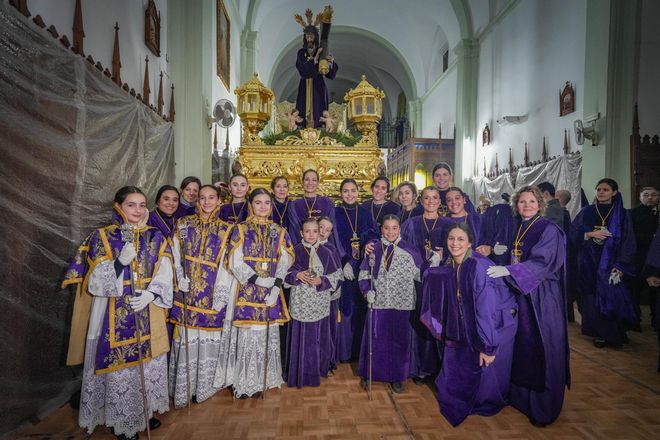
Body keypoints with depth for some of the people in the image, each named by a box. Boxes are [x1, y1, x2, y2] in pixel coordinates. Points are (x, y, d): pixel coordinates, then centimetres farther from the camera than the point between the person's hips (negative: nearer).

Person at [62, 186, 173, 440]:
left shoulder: (155, 237, 4)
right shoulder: (101, 238, -3)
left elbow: (165, 274, -2)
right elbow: (96, 282, -9)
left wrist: (151, 294, -19)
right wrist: (120, 262, -25)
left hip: (148, 315, 3)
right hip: (114, 316, -3)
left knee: (149, 363, 13)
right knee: (118, 365, 5)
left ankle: (147, 410, 34)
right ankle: (121, 419, 26)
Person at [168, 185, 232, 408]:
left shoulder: (225, 230, 3)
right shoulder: (183, 225, 6)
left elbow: (226, 265, -2)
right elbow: (176, 257, 5)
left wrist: (220, 295, -8)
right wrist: (181, 279, -11)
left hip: (212, 293, 0)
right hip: (187, 291, 1)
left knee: (209, 337, 6)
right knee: (186, 338, 4)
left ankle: (204, 386, 24)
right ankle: (183, 389, 20)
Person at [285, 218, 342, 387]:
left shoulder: (326, 252, 1)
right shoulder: (295, 251, -2)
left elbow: (337, 275, 3)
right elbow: (283, 273, 1)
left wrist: (322, 280, -13)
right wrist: (296, 275, -17)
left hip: (319, 303, 1)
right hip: (300, 302, -1)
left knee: (318, 337, 8)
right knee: (301, 338, 5)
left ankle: (317, 370, 29)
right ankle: (301, 374, 21)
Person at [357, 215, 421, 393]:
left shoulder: (410, 251, -4)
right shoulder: (373, 249, 2)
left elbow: (421, 275, -2)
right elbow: (364, 274, 7)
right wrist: (366, 291, -6)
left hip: (402, 305, -1)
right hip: (378, 303, 1)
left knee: (399, 341, 11)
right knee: (375, 340, 12)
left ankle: (397, 377, 30)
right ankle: (370, 374, 32)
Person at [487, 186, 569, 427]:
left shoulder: (549, 230, -8)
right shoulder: (516, 229, 11)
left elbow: (541, 262, -21)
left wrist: (508, 270, -31)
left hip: (540, 297, -6)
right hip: (517, 293, 6)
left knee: (540, 348, 0)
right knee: (520, 345, 10)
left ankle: (543, 408, 15)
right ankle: (519, 396, 25)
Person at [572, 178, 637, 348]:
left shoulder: (622, 215, 2)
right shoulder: (586, 212, 5)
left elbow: (628, 242, -2)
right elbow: (573, 234, 2)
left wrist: (620, 266, -11)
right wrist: (590, 234, -16)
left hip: (610, 263, -1)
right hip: (589, 264, 1)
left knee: (611, 298, -3)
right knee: (592, 299, 2)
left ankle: (611, 334, 13)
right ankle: (598, 333, 16)